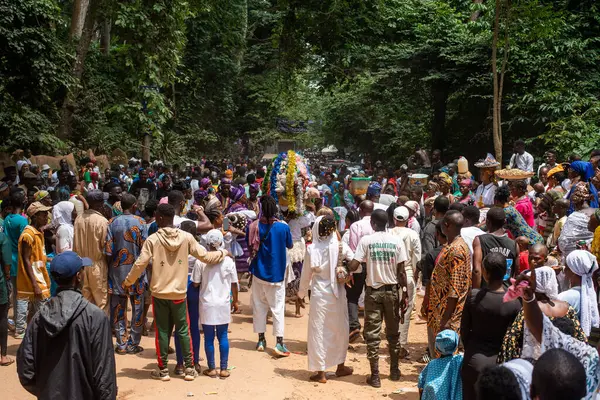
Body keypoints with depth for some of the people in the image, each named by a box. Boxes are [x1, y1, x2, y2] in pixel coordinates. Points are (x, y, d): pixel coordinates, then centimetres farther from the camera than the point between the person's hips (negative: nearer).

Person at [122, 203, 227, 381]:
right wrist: (223, 252, 17)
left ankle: (163, 370, 15)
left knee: (162, 332, 9)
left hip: (159, 293, -1)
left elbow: (140, 265, -9)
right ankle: (189, 368, 14)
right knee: (183, 331, 12)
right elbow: (205, 256, -1)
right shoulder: (186, 237, -5)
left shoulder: (152, 240, -9)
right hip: (179, 293, 1)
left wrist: (127, 282, 7)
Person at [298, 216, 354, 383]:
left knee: (319, 331, 6)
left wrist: (301, 292, 13)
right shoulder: (340, 245, -9)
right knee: (339, 329, 17)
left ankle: (321, 372, 8)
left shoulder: (312, 248, -9)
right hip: (337, 292, 2)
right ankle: (340, 366, 30)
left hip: (319, 293, -1)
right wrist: (347, 271, 9)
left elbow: (306, 274, -1)